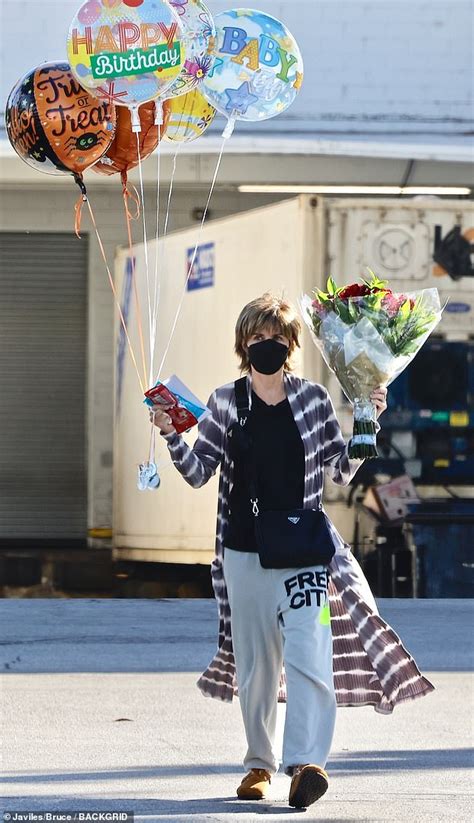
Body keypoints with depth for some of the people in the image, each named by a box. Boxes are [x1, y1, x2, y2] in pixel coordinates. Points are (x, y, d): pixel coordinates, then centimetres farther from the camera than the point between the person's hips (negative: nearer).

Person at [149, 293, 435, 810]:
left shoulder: (313, 399, 4)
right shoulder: (225, 402, 5)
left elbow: (342, 472, 8)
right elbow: (199, 474, 4)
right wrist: (171, 434, -11)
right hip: (243, 550, 1)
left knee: (308, 655, -17)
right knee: (254, 664, 7)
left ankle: (305, 763, -25)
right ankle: (259, 763, 21)